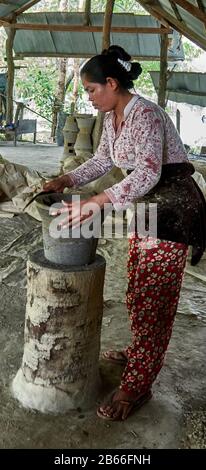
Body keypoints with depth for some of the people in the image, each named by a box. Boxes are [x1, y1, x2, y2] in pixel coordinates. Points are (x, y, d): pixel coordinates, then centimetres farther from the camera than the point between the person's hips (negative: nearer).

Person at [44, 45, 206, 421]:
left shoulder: (145, 114, -23)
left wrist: (96, 202, -42)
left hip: (173, 207, -9)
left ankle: (137, 386, 6)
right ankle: (141, 354, 37)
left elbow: (148, 172, -34)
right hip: (146, 204, 9)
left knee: (153, 298, -4)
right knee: (138, 290, 18)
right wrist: (67, 180, 2)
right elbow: (102, 160, 17)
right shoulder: (112, 117, 6)